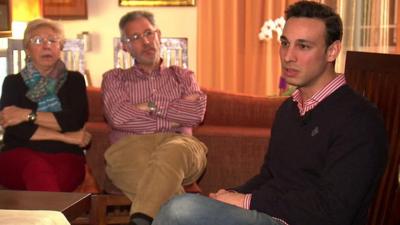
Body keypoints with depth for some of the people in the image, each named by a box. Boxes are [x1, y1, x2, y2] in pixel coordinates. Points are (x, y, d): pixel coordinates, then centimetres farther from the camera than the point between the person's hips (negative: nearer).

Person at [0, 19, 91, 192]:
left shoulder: (74, 80, 18)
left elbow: (76, 121, -1)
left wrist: (28, 115, -6)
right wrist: (66, 137, -6)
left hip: (64, 156, 0)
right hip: (20, 155, 0)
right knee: (37, 168, -37)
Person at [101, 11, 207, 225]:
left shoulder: (182, 75, 26)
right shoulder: (114, 78, 23)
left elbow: (196, 112, 5)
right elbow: (118, 116, 0)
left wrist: (150, 106, 1)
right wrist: (175, 111, 3)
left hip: (178, 143, 1)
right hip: (131, 146, 0)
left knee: (172, 152, -40)